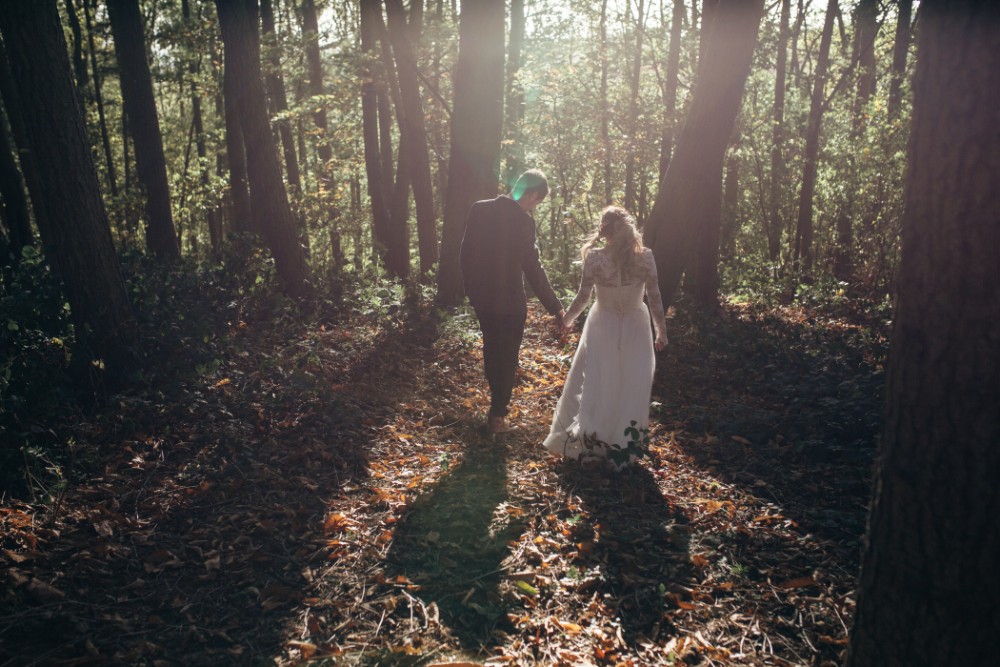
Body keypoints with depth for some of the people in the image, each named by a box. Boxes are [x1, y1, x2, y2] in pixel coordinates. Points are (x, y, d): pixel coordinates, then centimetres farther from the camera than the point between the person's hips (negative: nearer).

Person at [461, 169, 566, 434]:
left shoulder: (479, 209, -2)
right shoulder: (522, 221, -20)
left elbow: (466, 252, 5)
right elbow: (533, 269, -21)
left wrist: (471, 290, 16)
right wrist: (556, 308, -16)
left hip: (481, 297, 6)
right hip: (509, 302, -6)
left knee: (491, 350, 22)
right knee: (507, 358, 10)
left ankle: (498, 401, 39)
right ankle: (497, 414, 17)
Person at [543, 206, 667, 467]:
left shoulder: (595, 258, -16)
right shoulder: (645, 257, -13)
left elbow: (583, 296, -8)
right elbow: (655, 298, -9)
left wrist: (567, 318, 10)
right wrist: (662, 332, 4)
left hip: (602, 329, -1)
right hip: (634, 329, 1)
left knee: (592, 386, 15)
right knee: (631, 389, 15)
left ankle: (585, 439, 27)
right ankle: (623, 445, 27)